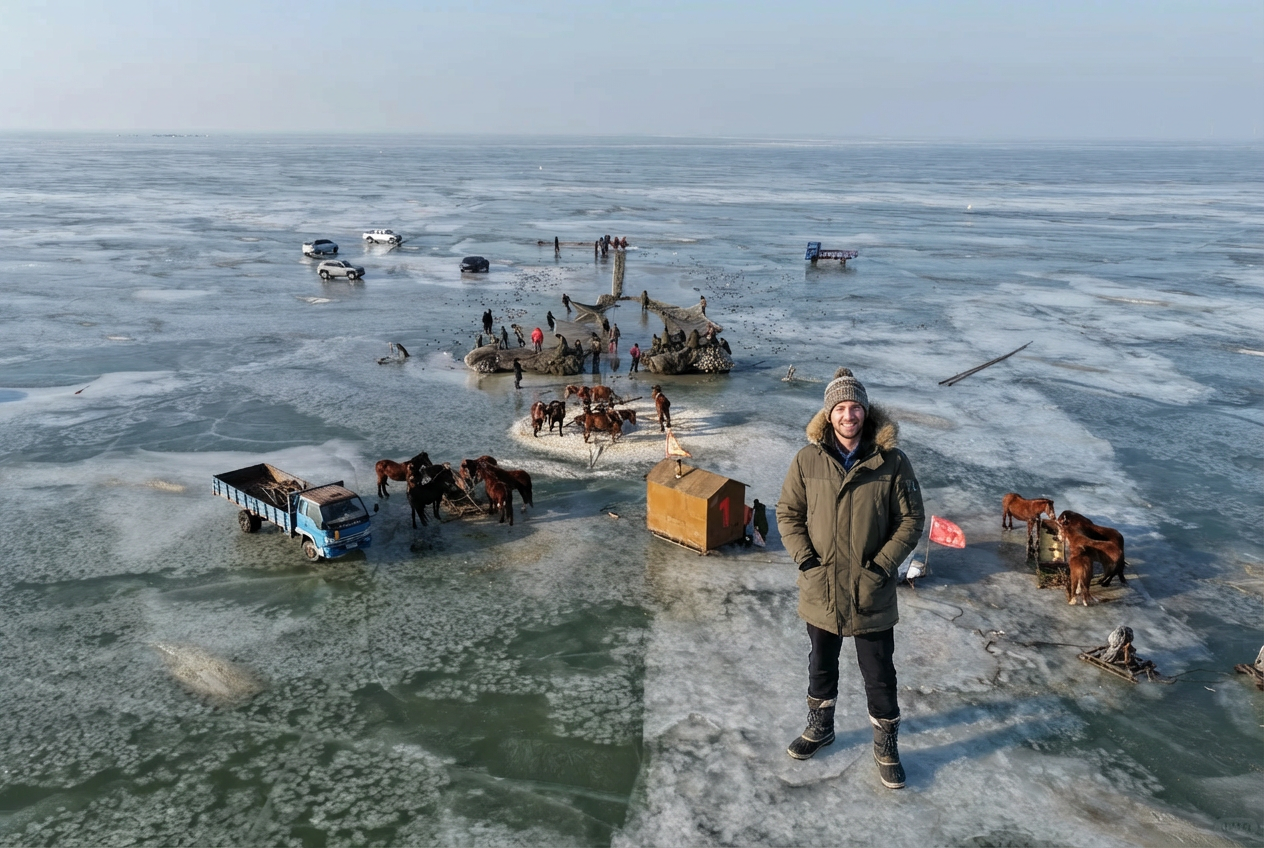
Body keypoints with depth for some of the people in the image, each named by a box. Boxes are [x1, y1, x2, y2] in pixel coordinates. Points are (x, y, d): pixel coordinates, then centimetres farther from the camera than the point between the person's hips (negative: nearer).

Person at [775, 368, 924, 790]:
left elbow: (911, 518, -6)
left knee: (879, 674, 11)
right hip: (820, 587, 2)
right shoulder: (808, 460, -8)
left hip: (871, 593, -2)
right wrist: (805, 559, -10)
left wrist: (883, 565, -12)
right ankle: (820, 727, 45)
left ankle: (885, 746, 32)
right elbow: (788, 512, 0)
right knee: (821, 665, 22)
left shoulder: (892, 461, -11)